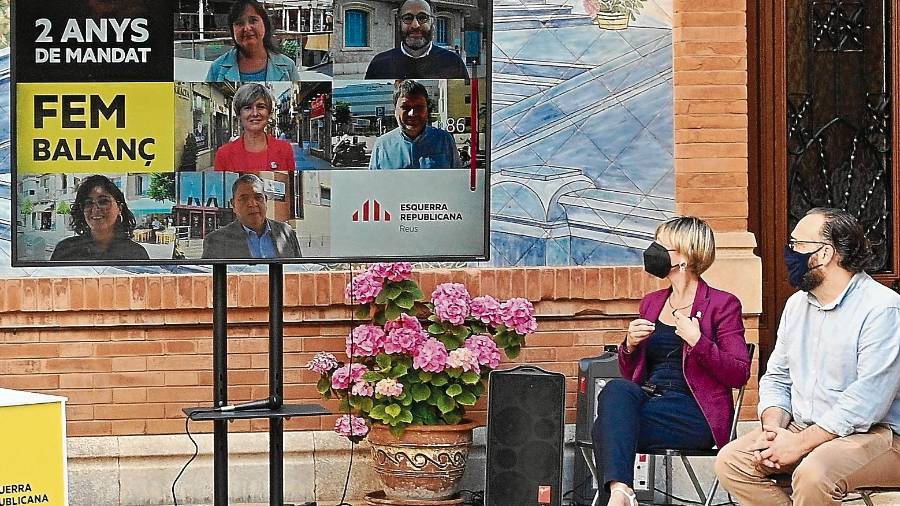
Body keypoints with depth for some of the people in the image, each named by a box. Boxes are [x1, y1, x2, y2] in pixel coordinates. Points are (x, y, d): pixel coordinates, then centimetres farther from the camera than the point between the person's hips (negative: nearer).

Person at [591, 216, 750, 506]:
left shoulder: (722, 305, 4)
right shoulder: (651, 303, 22)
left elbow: (739, 374, -4)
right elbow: (630, 374, 26)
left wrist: (697, 340, -14)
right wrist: (630, 345, 4)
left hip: (695, 414, -6)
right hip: (648, 399, 6)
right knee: (617, 389, -32)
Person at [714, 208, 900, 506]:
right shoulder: (796, 305, 13)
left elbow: (868, 400, -22)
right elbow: (776, 377, 16)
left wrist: (799, 443, -22)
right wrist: (773, 430, -5)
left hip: (872, 434, -8)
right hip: (801, 428, 8)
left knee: (814, 473, -36)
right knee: (730, 461, -11)